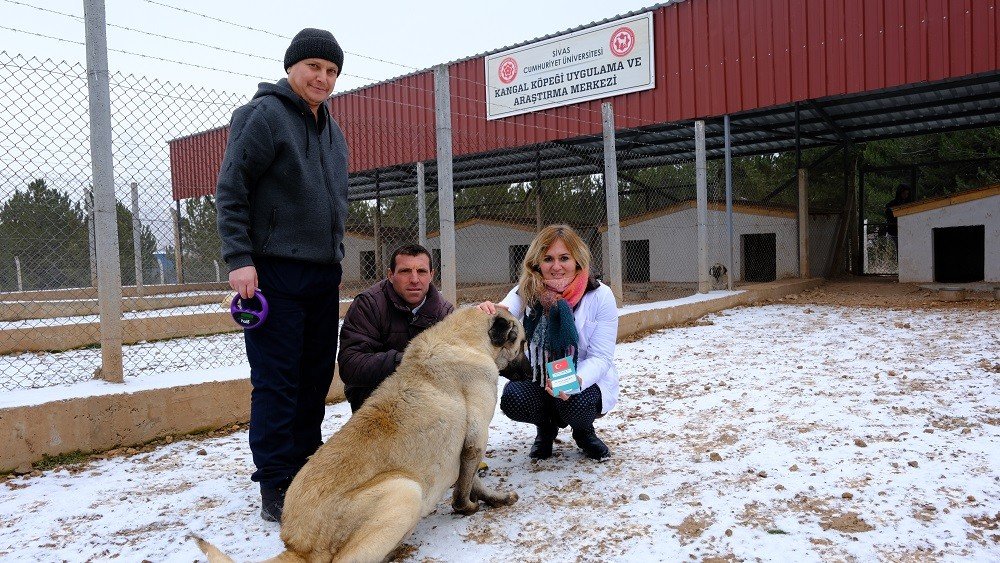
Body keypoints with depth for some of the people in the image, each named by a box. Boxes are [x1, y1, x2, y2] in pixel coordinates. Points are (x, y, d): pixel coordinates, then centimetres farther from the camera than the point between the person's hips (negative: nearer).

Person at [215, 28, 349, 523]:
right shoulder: (263, 114, -5)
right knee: (276, 382, -4)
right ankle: (276, 490, 5)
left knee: (316, 378, 11)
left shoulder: (332, 130, 18)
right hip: (274, 272, -7)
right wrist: (239, 258, -18)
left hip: (323, 274, 8)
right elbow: (230, 190, -11)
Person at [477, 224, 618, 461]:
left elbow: (601, 357, -16)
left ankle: (584, 432, 6)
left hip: (586, 381, -1)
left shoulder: (600, 296, -14)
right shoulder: (527, 291, -9)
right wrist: (490, 312, -54)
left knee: (575, 403, -34)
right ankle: (546, 429, 9)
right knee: (512, 398, -28)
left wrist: (576, 381, -37)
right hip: (538, 381, 2)